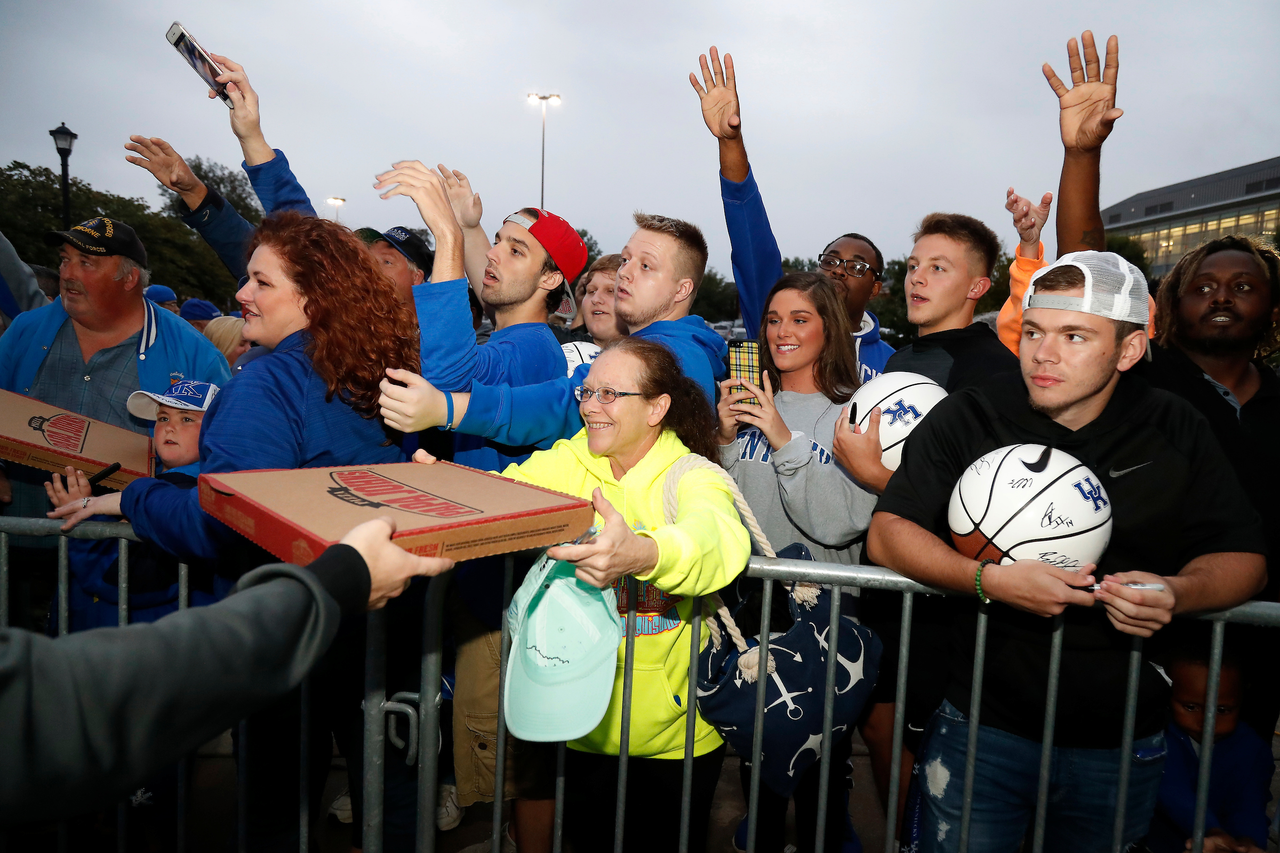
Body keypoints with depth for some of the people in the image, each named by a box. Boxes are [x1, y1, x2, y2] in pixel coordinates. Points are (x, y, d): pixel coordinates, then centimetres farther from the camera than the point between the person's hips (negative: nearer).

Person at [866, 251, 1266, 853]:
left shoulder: (1175, 433, -1)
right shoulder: (968, 418, -8)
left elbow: (1244, 558, 2)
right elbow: (887, 533, -12)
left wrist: (1177, 592, -20)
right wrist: (990, 580, -27)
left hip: (1123, 744, 3)